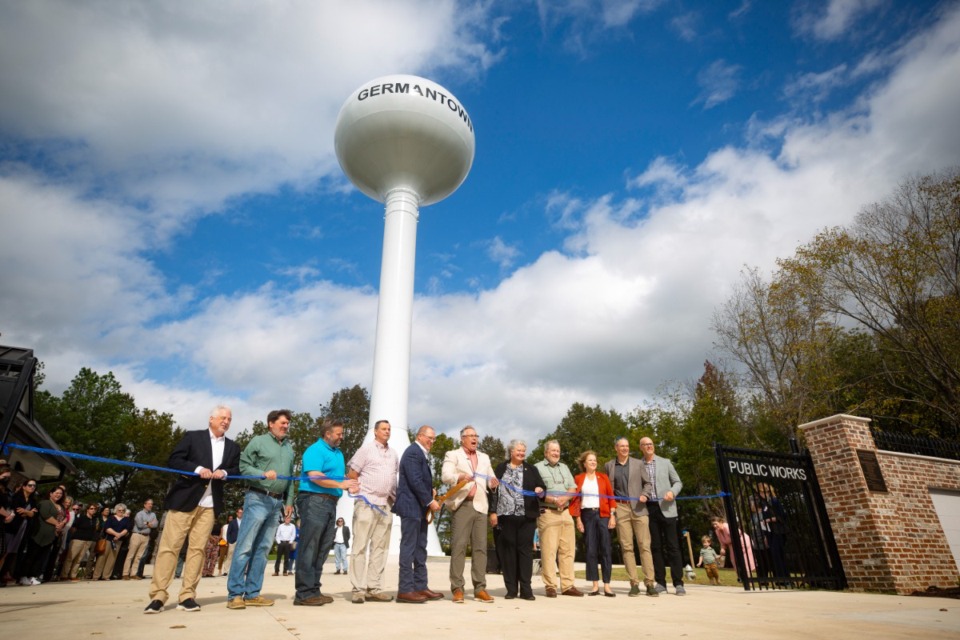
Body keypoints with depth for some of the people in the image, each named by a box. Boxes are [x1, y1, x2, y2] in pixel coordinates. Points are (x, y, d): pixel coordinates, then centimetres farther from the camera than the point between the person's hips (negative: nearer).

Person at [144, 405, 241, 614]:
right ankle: (158, 596, 5)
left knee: (197, 548, 2)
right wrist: (197, 469, -16)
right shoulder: (192, 437, 5)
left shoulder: (233, 447, 14)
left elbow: (236, 471, 11)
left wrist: (224, 473, -10)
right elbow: (173, 460, -3)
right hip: (184, 499, -2)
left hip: (210, 504, 3)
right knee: (169, 546, -2)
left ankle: (187, 596, 8)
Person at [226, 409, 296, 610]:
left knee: (262, 549, 8)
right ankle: (235, 594, 4)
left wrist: (289, 501, 12)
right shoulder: (259, 441, -2)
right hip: (258, 499, -6)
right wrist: (263, 474, -21)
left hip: (277, 502, 6)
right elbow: (244, 466, -7)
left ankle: (252, 593, 15)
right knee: (244, 547, -4)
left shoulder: (289, 447, 14)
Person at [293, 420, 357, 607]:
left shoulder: (338, 453, 19)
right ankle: (304, 593, -1)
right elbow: (315, 477, -20)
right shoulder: (315, 450, -8)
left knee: (323, 548, 11)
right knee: (309, 548, -6)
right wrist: (340, 484, -20)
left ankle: (314, 590, 18)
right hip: (314, 500, -9)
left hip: (331, 503, 9)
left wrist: (349, 484, 0)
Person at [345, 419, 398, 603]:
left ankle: (374, 589, 13)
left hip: (386, 505, 6)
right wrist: (359, 491, -3)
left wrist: (395, 497, 11)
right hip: (367, 503, -6)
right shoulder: (366, 449, -2)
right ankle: (358, 589, 3)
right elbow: (351, 473, -4)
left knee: (380, 547, 7)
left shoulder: (393, 453, 14)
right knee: (360, 546, -2)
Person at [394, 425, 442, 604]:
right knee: (409, 547, -4)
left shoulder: (422, 454, 17)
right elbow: (415, 481, -21)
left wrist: (430, 491, 4)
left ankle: (421, 587, 19)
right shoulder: (413, 452, -14)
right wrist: (430, 501, -17)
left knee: (420, 548, 12)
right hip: (411, 507, -10)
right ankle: (405, 590, 3)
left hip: (420, 508, 10)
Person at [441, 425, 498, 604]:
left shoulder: (484, 457, 23)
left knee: (480, 547, 4)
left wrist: (492, 482, -7)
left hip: (480, 505, 5)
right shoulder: (452, 455, 6)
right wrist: (460, 477, -30)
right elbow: (445, 476, -10)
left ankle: (480, 588, 9)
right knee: (459, 546, -5)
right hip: (462, 505, -4)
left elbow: (490, 479, 17)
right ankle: (457, 589, 2)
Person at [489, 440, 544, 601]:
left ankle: (526, 589, 7)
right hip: (506, 515, -1)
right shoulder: (501, 468, 8)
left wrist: (540, 491, -14)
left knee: (525, 549, 0)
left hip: (526, 516, 1)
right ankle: (511, 589, 13)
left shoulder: (531, 469, 12)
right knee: (508, 550, 3)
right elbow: (494, 490, 5)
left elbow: (541, 488, 10)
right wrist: (493, 512, -1)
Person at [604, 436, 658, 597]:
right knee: (626, 547, 0)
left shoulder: (638, 464, 8)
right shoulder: (608, 466, 9)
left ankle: (650, 583, 1)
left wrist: (645, 495, -10)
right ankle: (634, 584, 6)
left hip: (638, 508, 0)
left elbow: (648, 483, 9)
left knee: (644, 545, -4)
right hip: (620, 509, 0)